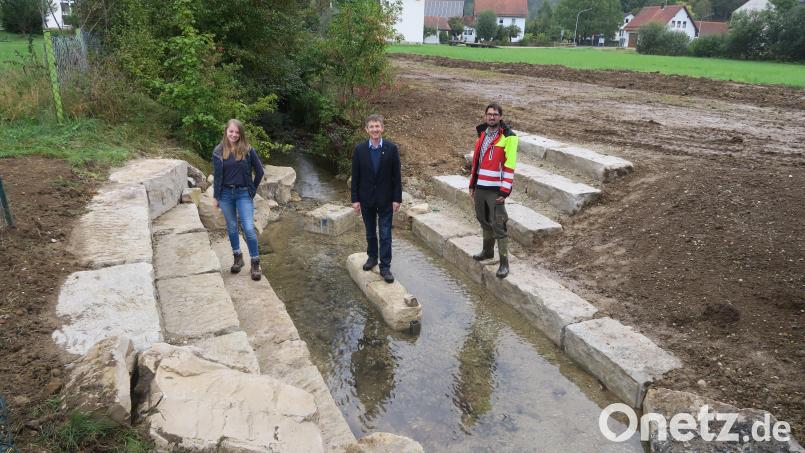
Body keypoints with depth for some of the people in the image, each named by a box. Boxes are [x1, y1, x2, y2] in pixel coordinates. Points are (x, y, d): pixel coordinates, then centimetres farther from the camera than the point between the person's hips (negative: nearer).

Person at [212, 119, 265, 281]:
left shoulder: (248, 150, -6)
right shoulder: (219, 151, -1)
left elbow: (259, 171, 2)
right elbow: (217, 175, 5)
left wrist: (252, 190, 4)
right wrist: (216, 197, 6)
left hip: (243, 193, -2)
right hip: (226, 194, 2)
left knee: (249, 229, -8)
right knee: (232, 227, 13)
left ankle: (255, 263, 3)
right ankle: (238, 258, 29)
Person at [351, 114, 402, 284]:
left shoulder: (391, 148, -7)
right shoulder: (359, 149, -4)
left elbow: (396, 175, -4)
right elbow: (355, 176, -1)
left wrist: (397, 198, -6)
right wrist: (355, 199, -3)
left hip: (385, 199, -2)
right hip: (366, 198, 2)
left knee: (385, 234, 0)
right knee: (370, 232, 16)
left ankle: (385, 266, 8)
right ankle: (372, 257, 36)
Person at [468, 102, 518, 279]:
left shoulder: (508, 137, -11)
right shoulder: (482, 133, 12)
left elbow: (509, 166, -14)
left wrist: (504, 191, -18)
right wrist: (472, 184, 17)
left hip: (495, 189, -7)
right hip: (480, 187, 7)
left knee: (498, 226, -6)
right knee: (484, 220, 19)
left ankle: (504, 262, 1)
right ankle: (488, 251, 37)